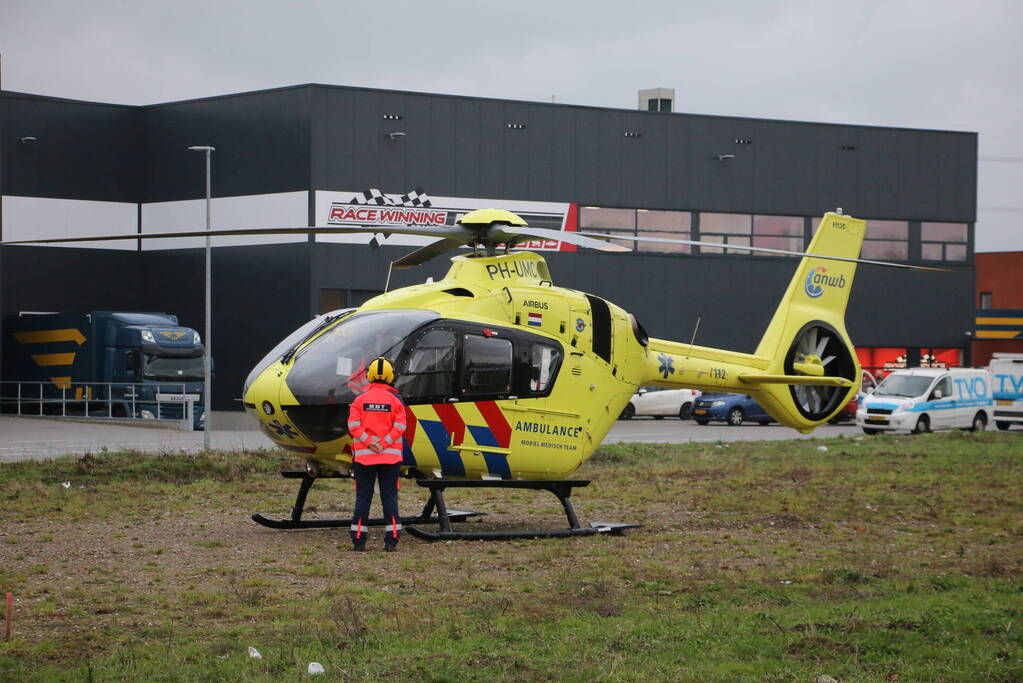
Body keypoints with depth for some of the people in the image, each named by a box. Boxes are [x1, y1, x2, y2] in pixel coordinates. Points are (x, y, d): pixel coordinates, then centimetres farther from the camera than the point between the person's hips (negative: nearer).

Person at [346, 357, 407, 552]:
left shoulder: (360, 399, 2)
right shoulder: (396, 400, 0)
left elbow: (354, 425, -6)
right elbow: (399, 427, -8)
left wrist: (368, 442, -10)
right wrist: (384, 443, -10)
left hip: (364, 455, 0)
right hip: (390, 456, 0)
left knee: (363, 497, 4)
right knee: (389, 497, 4)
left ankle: (358, 540, 3)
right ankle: (391, 540, 0)